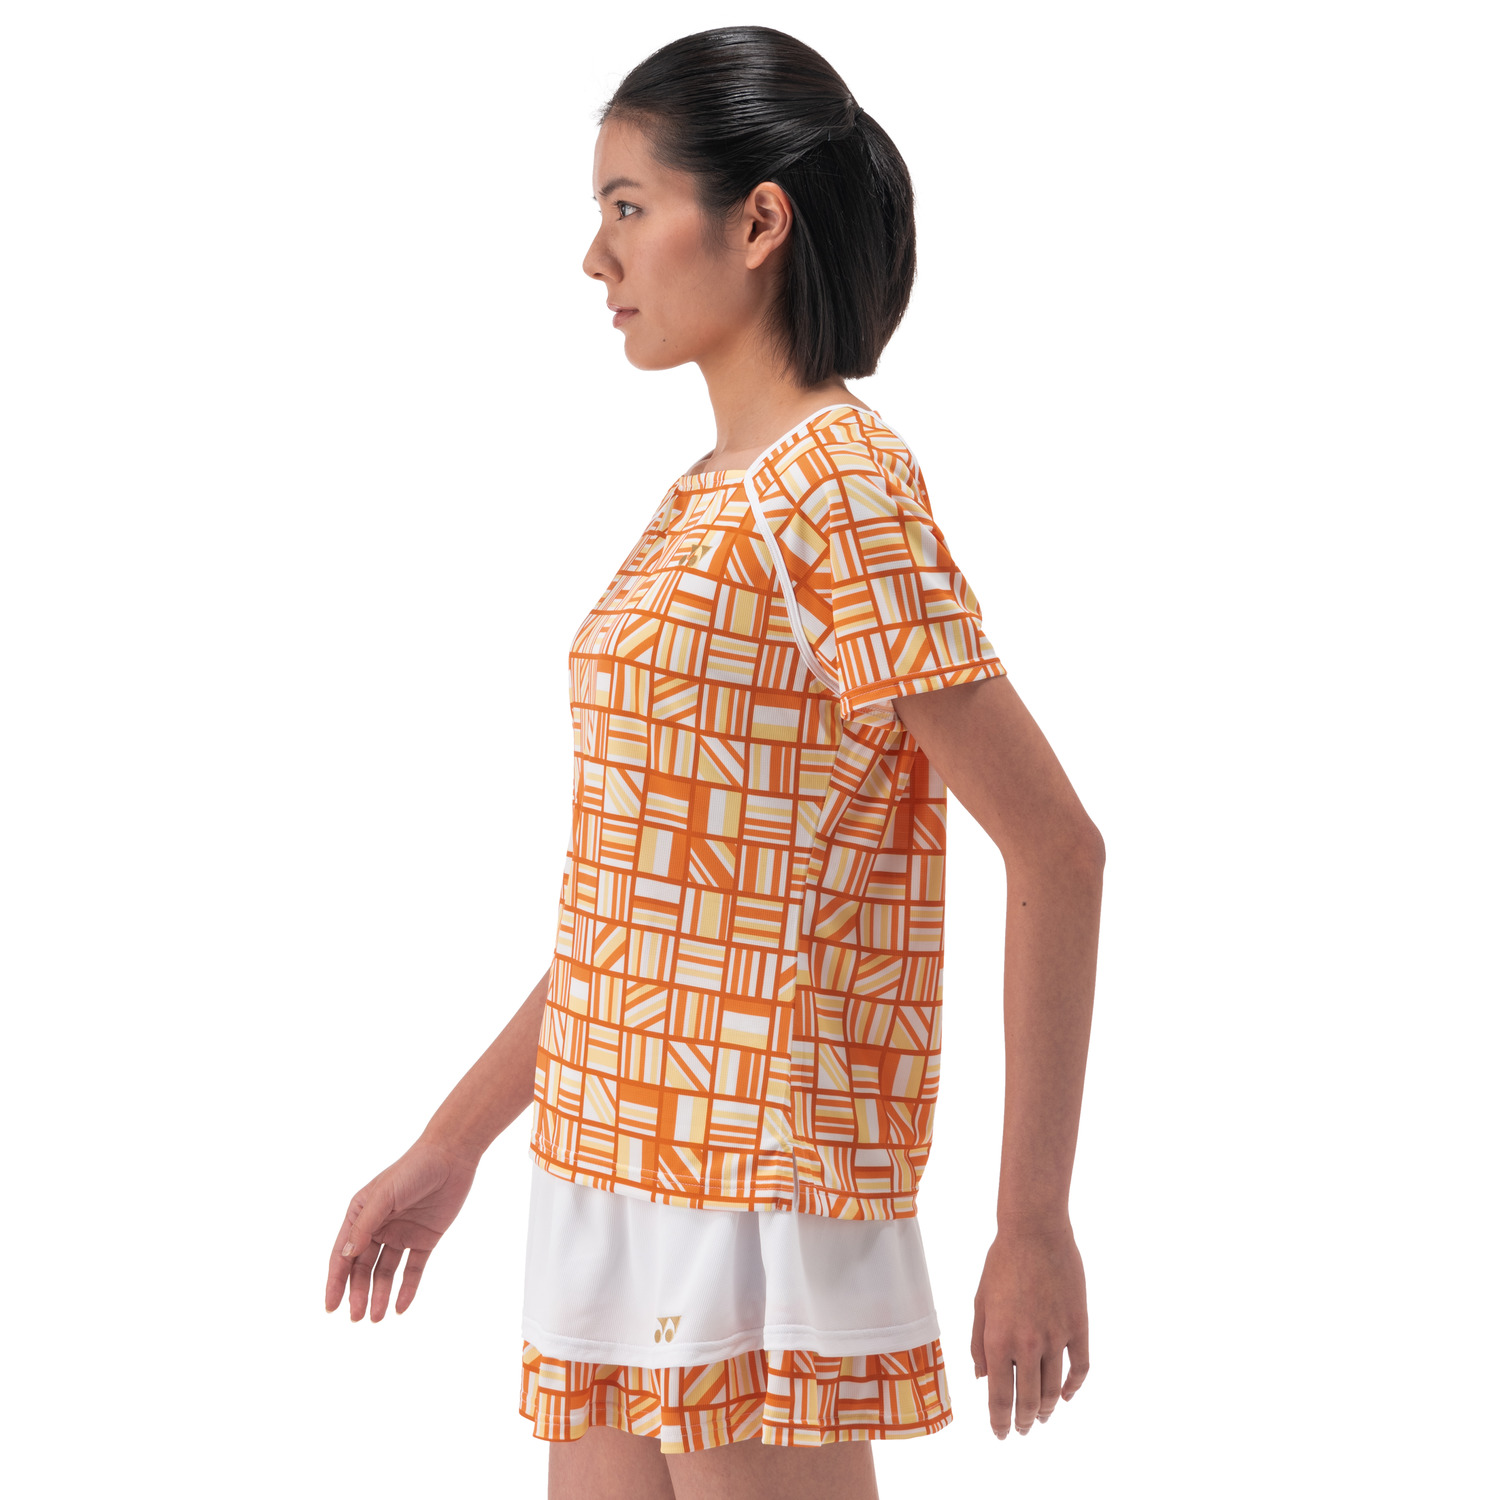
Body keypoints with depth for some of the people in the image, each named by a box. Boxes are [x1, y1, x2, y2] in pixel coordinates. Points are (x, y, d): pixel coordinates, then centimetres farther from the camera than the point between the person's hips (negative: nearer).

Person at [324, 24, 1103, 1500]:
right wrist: (454, 1142, 20)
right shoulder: (707, 497, 15)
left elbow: (1056, 850, -17)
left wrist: (1032, 1222, -18)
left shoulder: (837, 482, -13)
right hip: (614, 1175, 9)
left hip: (761, 1188, -8)